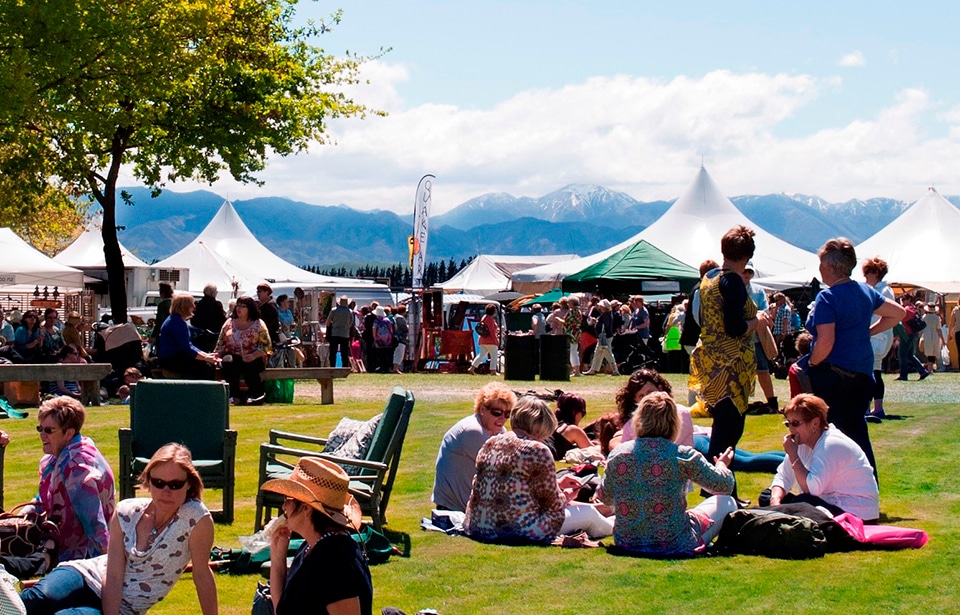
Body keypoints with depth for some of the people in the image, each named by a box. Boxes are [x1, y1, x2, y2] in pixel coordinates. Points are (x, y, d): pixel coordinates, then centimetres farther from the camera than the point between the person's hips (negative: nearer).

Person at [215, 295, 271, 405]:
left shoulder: (258, 324, 5)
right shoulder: (229, 323, 15)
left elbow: (266, 345, 0)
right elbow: (221, 343, 15)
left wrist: (254, 355, -17)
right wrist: (217, 355, -5)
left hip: (253, 359, -2)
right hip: (233, 356, 2)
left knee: (248, 366, -36)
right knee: (228, 363, -33)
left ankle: (257, 394, -16)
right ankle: (234, 395, -30)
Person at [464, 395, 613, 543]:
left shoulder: (489, 444, 7)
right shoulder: (538, 450, -15)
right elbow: (553, 505, -8)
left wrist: (557, 484, 25)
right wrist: (566, 496, 15)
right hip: (521, 531, -8)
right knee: (588, 512, 15)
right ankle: (610, 528, 46)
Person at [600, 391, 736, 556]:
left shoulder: (618, 453, -5)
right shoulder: (683, 456, -13)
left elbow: (605, 497, 11)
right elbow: (725, 485, -1)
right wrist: (721, 465, 22)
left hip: (626, 543, 4)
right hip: (674, 545, -4)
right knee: (726, 503, 18)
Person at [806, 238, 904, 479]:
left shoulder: (827, 297, -15)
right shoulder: (866, 292, 8)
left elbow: (825, 342, -23)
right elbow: (898, 313, 20)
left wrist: (811, 365, -8)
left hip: (833, 372, -7)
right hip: (862, 372, 7)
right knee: (857, 430, 14)